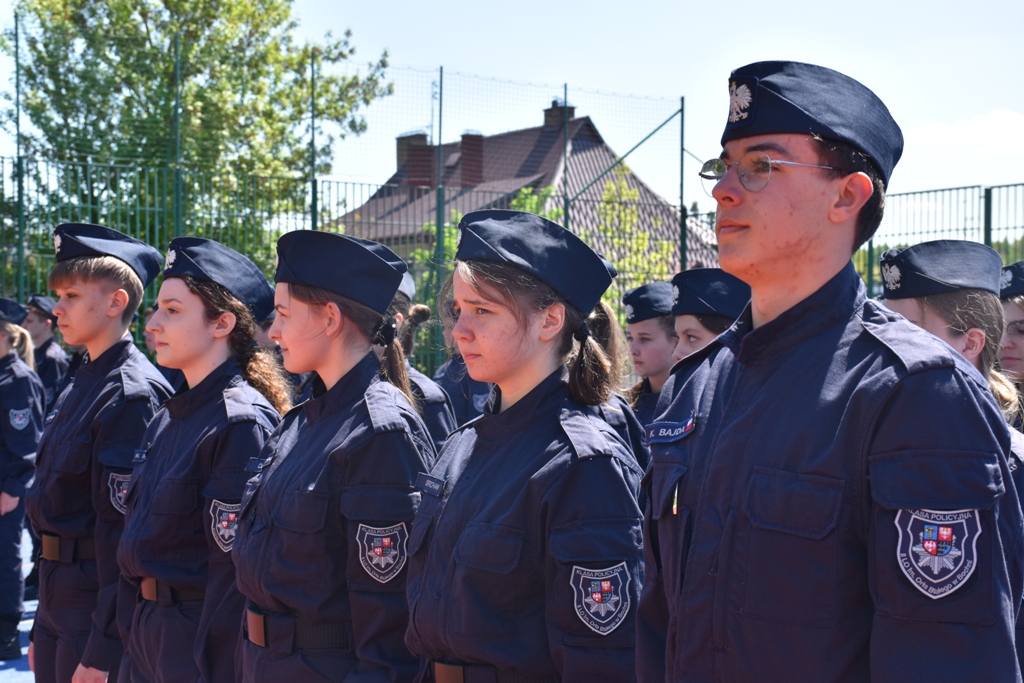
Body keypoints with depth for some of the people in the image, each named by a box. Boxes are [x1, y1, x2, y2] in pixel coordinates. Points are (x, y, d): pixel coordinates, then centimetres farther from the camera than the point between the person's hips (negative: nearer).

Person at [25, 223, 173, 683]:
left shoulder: (132, 394, -17)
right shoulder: (80, 386, 11)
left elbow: (123, 525, -21)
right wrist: (42, 630, 17)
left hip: (99, 606, -8)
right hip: (57, 598, 9)